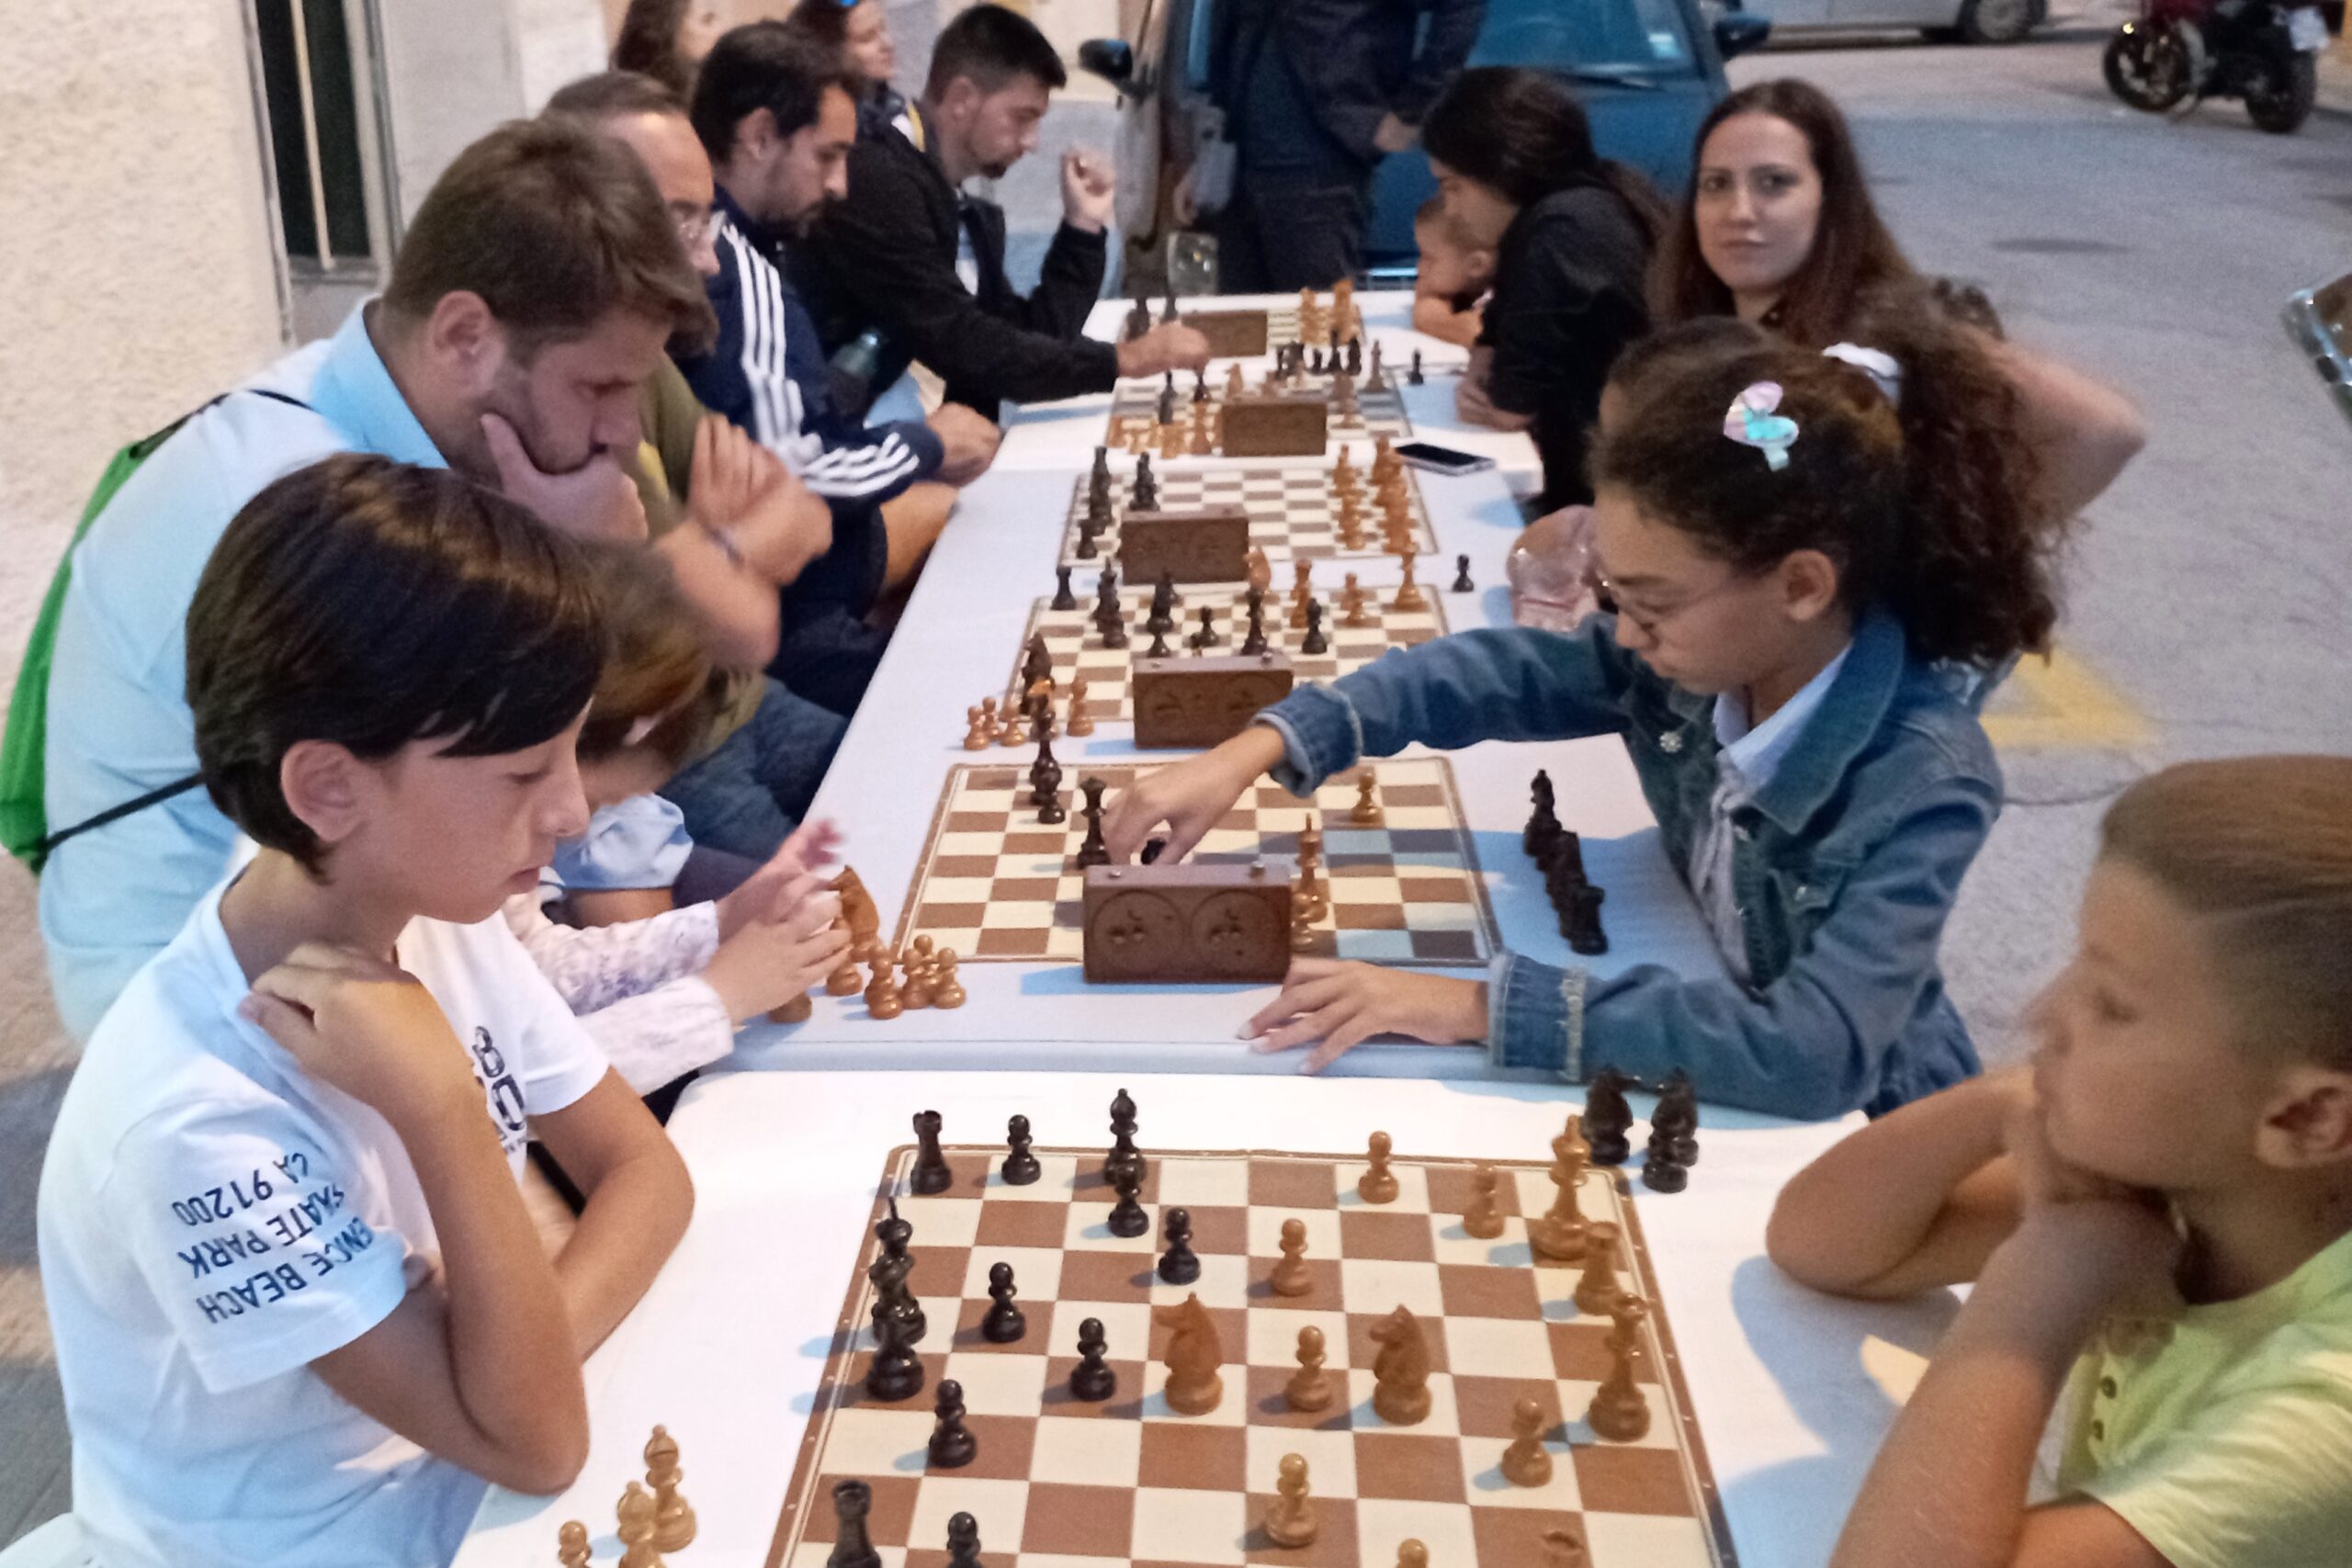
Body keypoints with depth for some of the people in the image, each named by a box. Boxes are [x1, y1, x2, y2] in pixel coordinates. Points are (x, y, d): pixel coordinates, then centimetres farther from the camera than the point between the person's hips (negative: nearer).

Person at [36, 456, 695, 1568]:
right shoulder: (200, 1112, -31)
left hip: (470, 1474, 6)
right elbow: (536, 1445, -26)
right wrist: (441, 1107, -35)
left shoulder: (437, 917, -10)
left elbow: (645, 1172, -5)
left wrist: (522, 1370, -22)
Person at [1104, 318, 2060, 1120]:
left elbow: (1816, 1052, -41)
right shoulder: (1699, 655, -15)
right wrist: (1260, 747, -16)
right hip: (1705, 1083, 5)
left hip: (1850, 1134, -5)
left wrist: (1478, 1006, -41)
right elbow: (1499, 672, -4)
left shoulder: (1923, 783, -31)